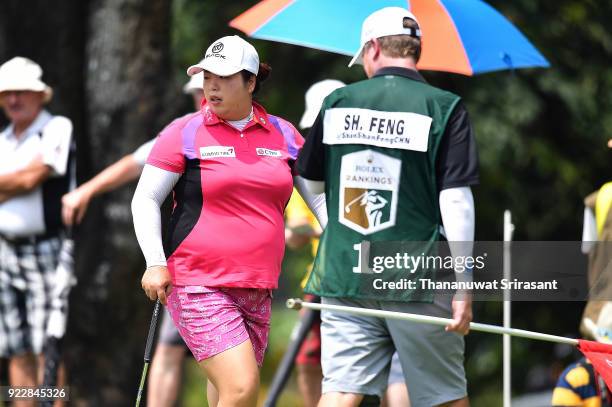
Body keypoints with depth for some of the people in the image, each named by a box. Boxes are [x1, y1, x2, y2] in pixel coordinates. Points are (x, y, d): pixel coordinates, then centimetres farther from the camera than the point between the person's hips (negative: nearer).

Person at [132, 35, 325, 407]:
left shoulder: (284, 135, 10)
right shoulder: (184, 134, -1)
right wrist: (155, 263, -12)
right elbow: (145, 199, 0)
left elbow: (318, 195, 17)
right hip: (197, 286, -5)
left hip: (257, 289, 5)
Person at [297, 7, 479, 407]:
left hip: (344, 276, 3)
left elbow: (311, 183, 16)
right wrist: (463, 285, -8)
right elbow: (456, 201, -10)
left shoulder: (338, 103, 6)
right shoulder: (445, 108, -4)